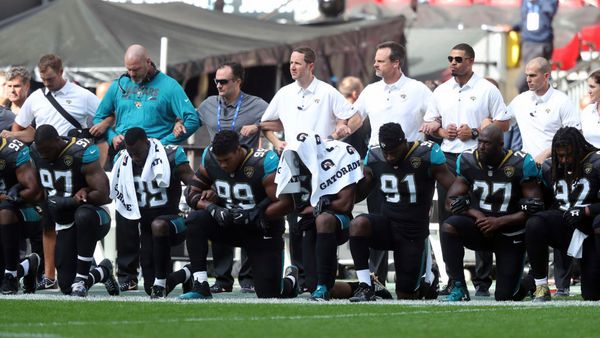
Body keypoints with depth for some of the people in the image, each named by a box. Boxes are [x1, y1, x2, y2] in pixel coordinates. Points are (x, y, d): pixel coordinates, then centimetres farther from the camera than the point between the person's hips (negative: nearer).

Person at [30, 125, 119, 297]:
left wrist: (66, 202, -23)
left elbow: (102, 195, -26)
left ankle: (81, 280, -32)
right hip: (65, 223, 6)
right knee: (66, 286, -2)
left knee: (83, 215, -44)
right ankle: (102, 273, 31)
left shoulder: (80, 154, -23)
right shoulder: (37, 152, -3)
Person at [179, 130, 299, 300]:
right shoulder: (210, 159, -9)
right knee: (196, 220, -26)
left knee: (269, 296, -7)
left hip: (263, 231, -4)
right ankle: (201, 287, -24)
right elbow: (193, 194, -4)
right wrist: (214, 209, -23)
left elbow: (286, 203, -24)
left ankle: (291, 279, 33)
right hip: (231, 226, 4)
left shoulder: (263, 163, -23)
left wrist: (254, 215, -31)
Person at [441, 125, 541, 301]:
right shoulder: (468, 161, -4)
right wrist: (477, 215, -20)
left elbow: (533, 209, -14)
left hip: (510, 235, -2)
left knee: (505, 297, -3)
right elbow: (452, 201, -2)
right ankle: (459, 289, -23)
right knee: (449, 226, -31)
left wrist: (499, 222, -22)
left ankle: (522, 284, 36)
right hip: (479, 227, 2)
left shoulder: (520, 164, -14)